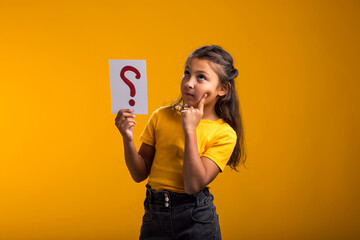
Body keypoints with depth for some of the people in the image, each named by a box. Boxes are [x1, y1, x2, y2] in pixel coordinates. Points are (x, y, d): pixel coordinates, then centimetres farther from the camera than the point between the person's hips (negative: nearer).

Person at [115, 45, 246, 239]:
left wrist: (190, 130, -19)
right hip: (154, 217, 3)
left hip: (196, 219, -3)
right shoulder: (161, 116, 1)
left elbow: (194, 185, -18)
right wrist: (128, 138, -13)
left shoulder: (224, 134, -8)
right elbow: (140, 174, 3)